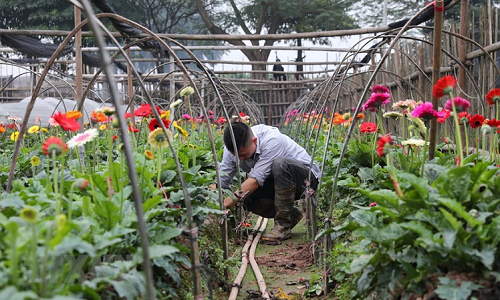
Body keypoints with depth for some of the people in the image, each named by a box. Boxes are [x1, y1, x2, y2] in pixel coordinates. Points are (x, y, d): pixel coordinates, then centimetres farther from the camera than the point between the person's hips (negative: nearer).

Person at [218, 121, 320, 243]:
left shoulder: (272, 140, -33)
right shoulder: (233, 149, -14)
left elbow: (256, 179, -36)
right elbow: (220, 182, -13)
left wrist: (228, 202, -38)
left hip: (306, 176, -6)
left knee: (280, 164, -38)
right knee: (246, 198, -22)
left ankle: (283, 226, -26)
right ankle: (291, 214, 3)